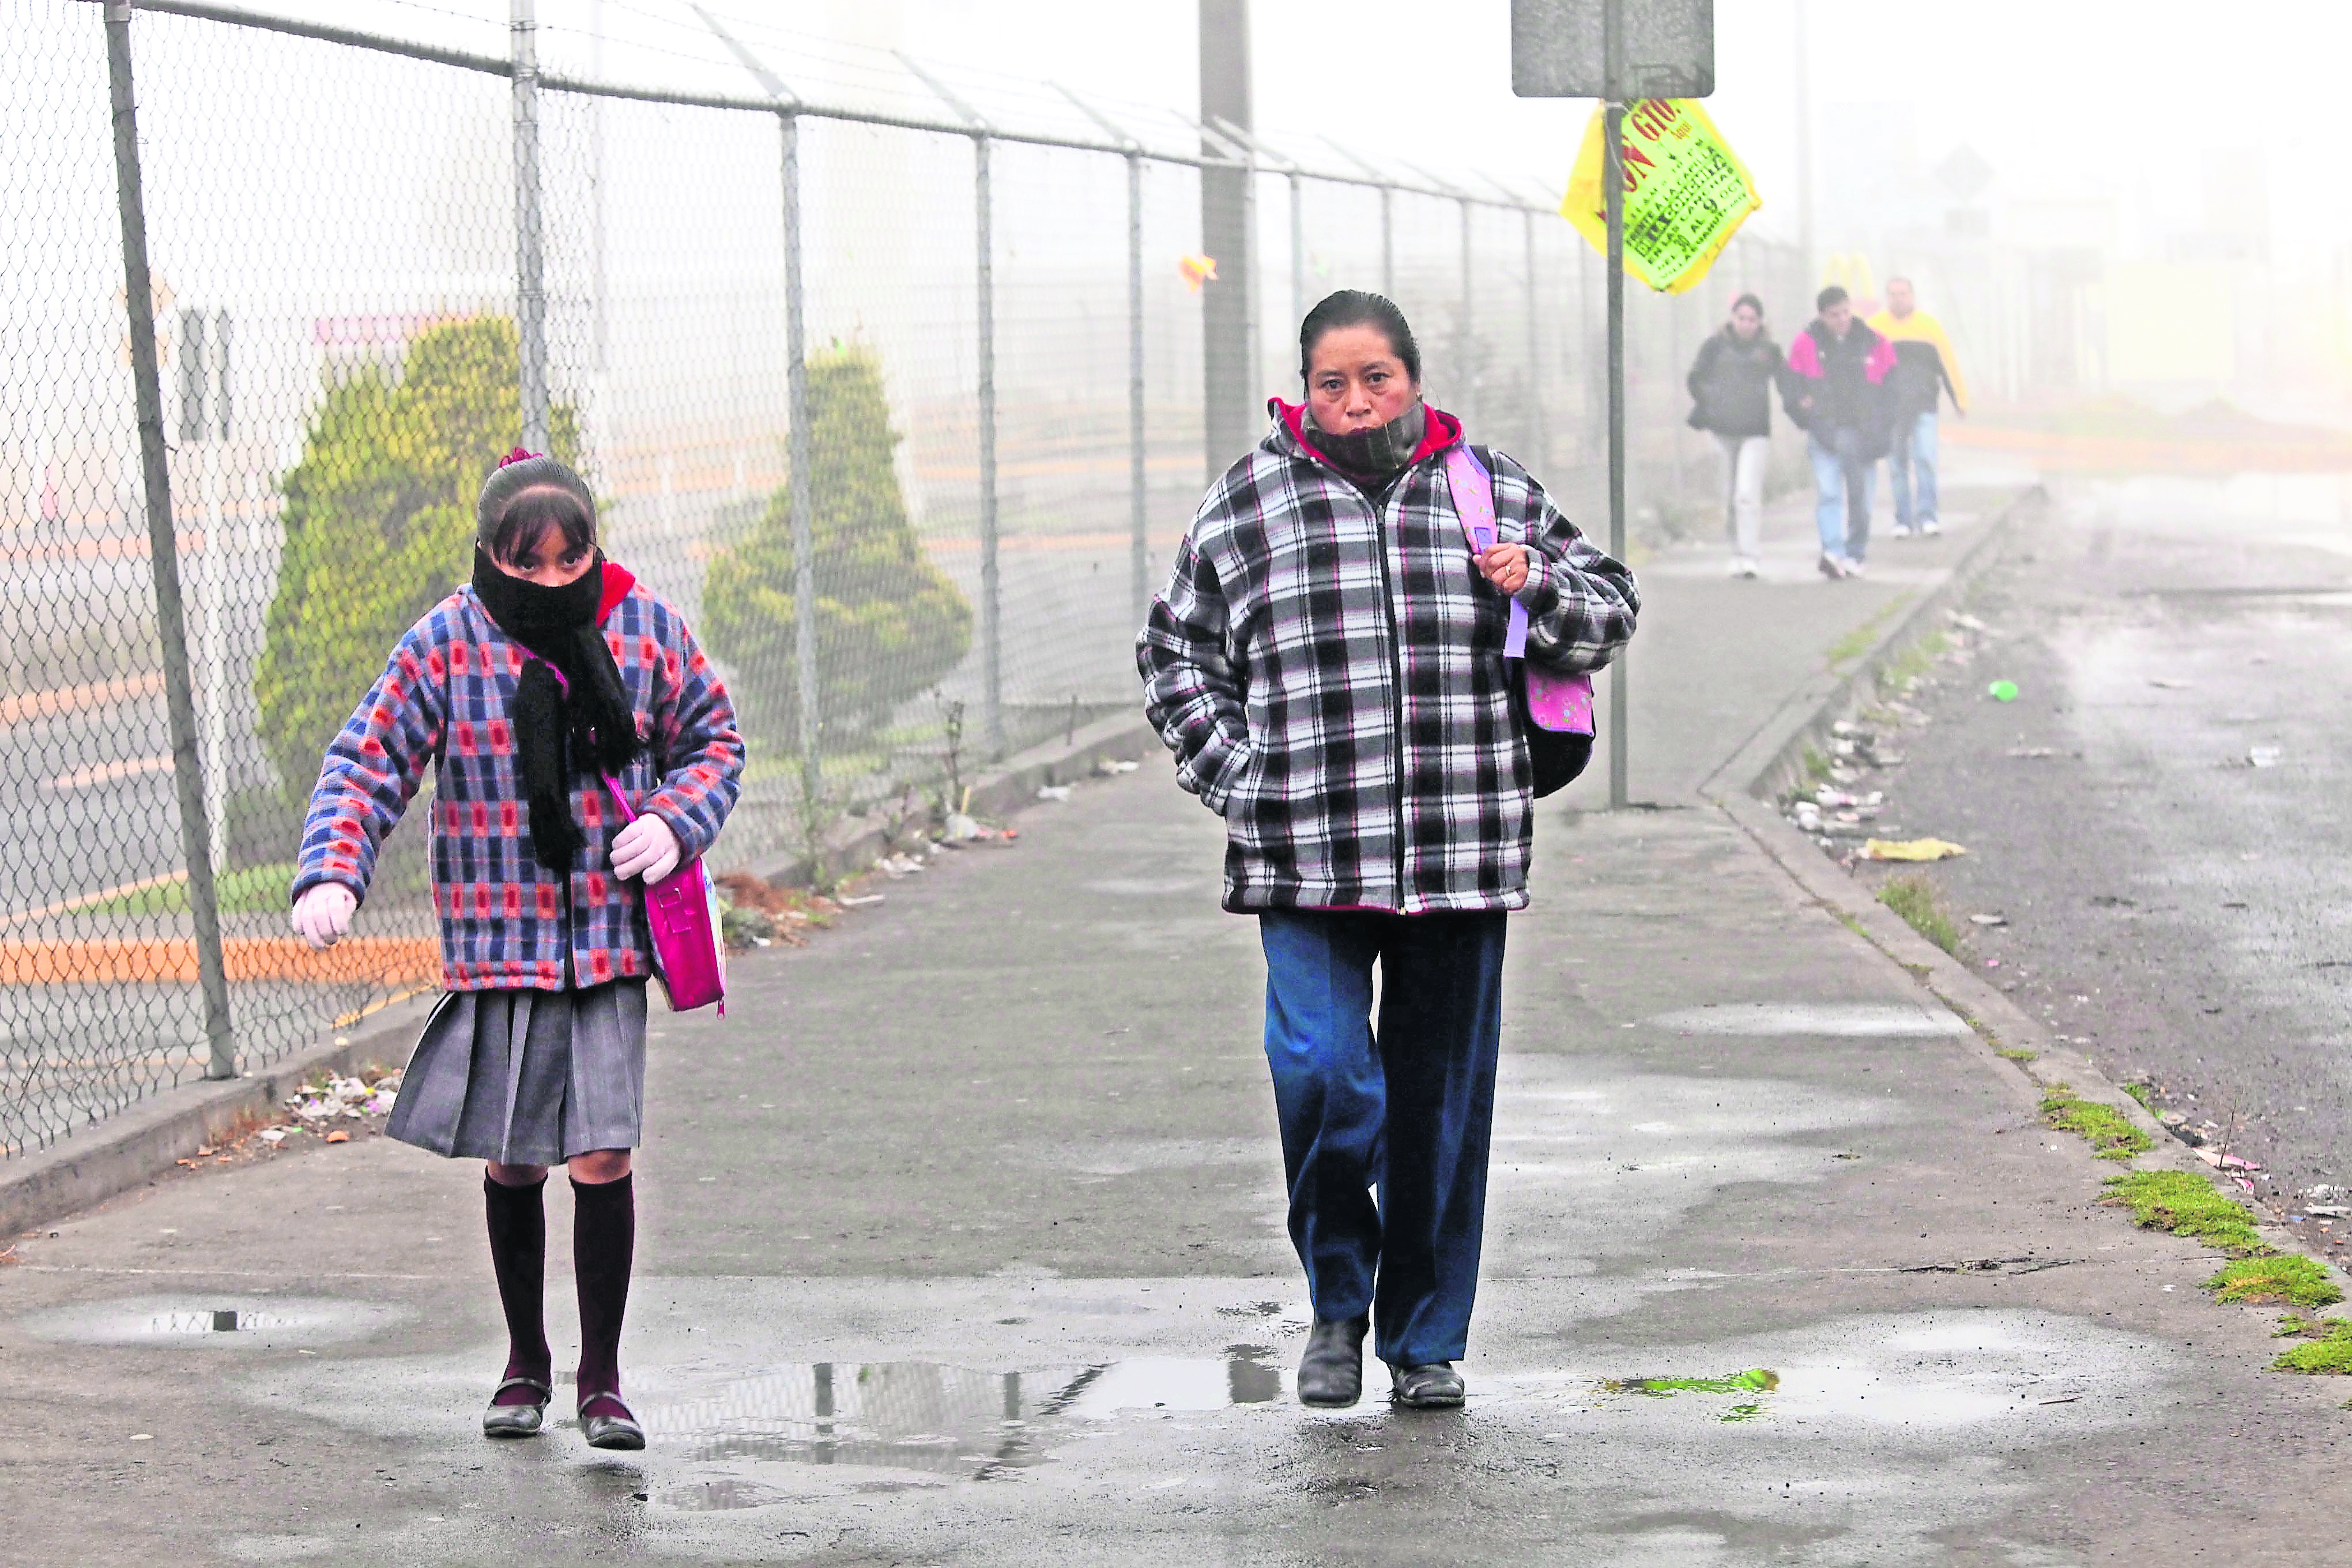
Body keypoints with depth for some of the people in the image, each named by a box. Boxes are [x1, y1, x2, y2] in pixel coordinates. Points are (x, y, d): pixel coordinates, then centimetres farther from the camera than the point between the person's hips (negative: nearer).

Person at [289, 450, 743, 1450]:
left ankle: (601, 1378, 7)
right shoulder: (445, 647, -6)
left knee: (602, 1157, -8)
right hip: (498, 945, 0)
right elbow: (368, 766, -6)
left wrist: (674, 822, -5)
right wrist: (331, 878, -22)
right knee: (513, 1163, 7)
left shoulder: (645, 629, 1)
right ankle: (525, 1364, 28)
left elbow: (711, 739, 14)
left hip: (611, 941, 0)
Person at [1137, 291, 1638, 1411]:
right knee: (1321, 1076, -16)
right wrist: (1239, 778, 2)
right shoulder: (1246, 506, 7)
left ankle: (1427, 1339, 18)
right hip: (1308, 857, -2)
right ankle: (1337, 1300, 7)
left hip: (1461, 856, 2)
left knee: (1443, 1100, 6)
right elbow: (1175, 656, 15)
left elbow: (1609, 612, 19)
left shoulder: (1494, 490, 11)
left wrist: (1538, 587, -3)